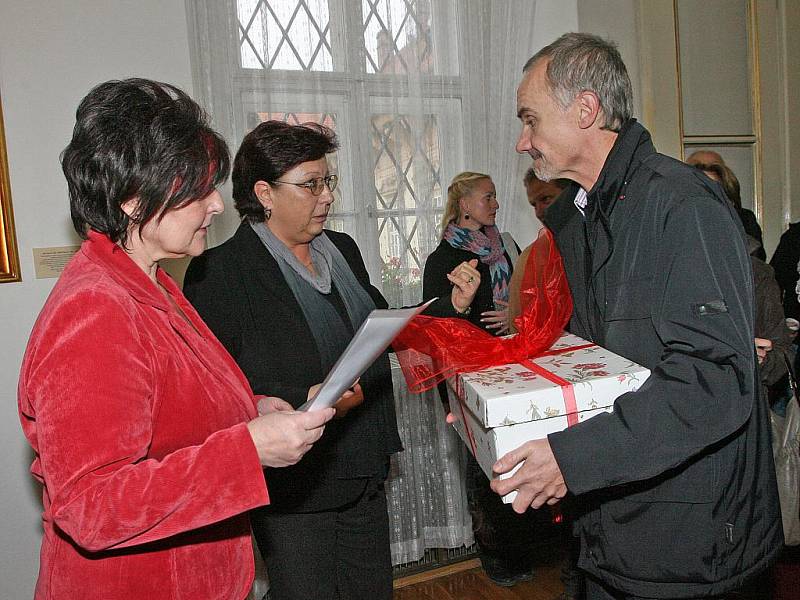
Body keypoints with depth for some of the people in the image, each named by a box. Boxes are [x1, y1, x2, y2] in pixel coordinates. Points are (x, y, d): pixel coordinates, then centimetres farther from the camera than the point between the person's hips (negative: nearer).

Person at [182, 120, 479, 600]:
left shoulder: (343, 249, 5)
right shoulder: (219, 272, -16)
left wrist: (450, 306, 3)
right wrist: (304, 399, -28)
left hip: (365, 476, 7)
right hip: (293, 489, -6)